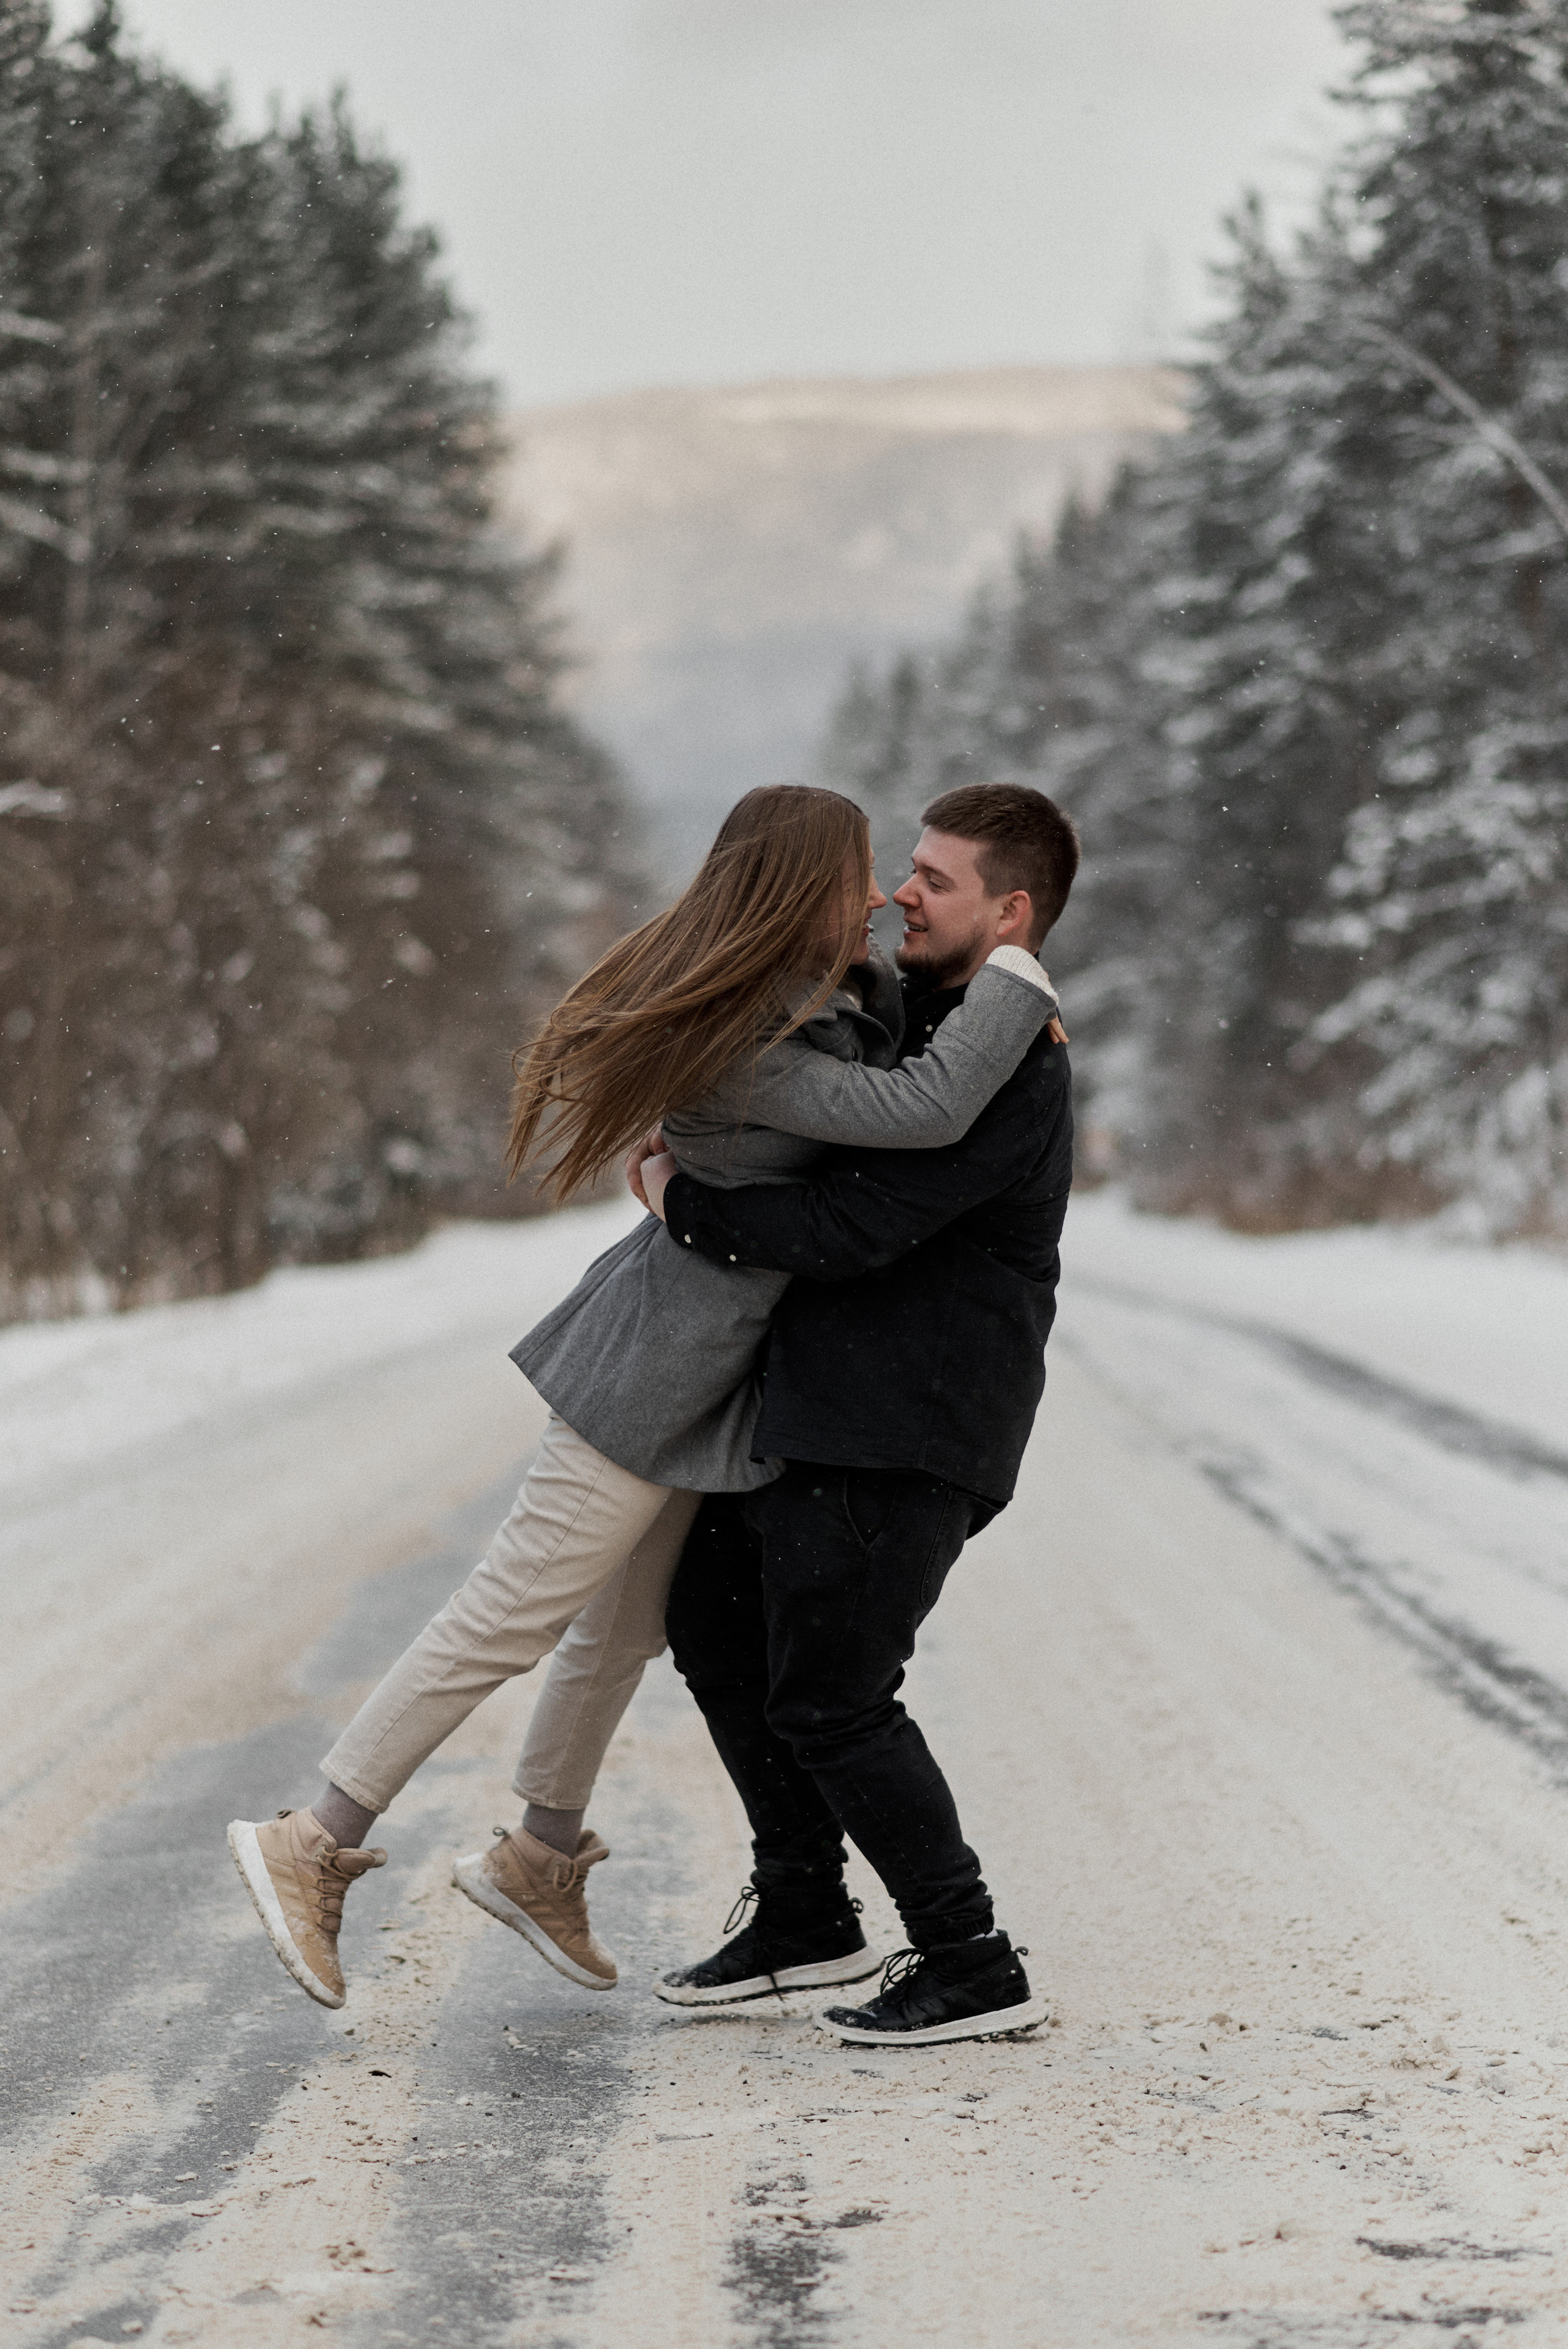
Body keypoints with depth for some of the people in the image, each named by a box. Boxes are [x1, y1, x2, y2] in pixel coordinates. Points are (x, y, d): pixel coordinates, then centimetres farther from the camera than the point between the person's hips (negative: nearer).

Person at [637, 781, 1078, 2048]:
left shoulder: (1009, 1070, -21)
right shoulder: (920, 1012, 12)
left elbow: (848, 1231, -25)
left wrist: (682, 1199, -11)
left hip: (907, 1439, -11)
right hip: (826, 1408, 11)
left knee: (830, 1697, -9)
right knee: (716, 1624, 17)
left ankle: (973, 1970, 2)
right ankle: (801, 1914, 29)